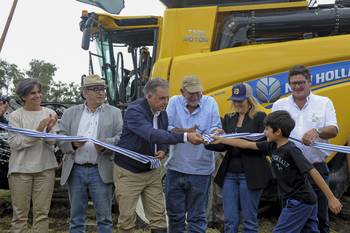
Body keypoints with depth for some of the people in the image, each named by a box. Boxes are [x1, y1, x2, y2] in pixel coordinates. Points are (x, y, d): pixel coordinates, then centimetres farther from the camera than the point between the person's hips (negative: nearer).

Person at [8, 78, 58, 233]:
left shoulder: (50, 114, 5)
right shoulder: (15, 116, -2)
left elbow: (53, 142, 0)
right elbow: (14, 143, -10)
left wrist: (49, 129, -21)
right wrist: (37, 131, -20)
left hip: (45, 168, 2)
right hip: (21, 169, -2)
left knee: (42, 213, 6)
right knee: (20, 214, 3)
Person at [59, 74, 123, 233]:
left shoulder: (114, 113, 7)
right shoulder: (70, 113, 11)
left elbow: (121, 138, -2)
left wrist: (104, 144, -21)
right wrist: (73, 143, -16)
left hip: (101, 171, -1)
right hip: (75, 171, 2)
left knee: (104, 217, 1)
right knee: (76, 218, 9)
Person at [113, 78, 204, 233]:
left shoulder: (162, 113, 0)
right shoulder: (134, 111, -22)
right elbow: (152, 135, -38)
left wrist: (163, 150, -10)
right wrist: (185, 137, -45)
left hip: (152, 172, 6)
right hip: (128, 172, -6)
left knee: (158, 216, 3)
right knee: (127, 218, 1)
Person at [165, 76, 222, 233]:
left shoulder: (210, 102, 1)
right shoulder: (174, 102, 1)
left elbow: (215, 128, -3)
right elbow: (166, 128, -8)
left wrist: (215, 132, -26)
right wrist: (185, 132, -22)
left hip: (200, 170, -1)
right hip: (175, 168, 1)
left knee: (197, 217, 7)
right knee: (174, 214, 13)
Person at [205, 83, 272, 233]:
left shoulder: (259, 117, 0)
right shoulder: (228, 118, 14)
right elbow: (222, 145, 7)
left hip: (250, 174, -4)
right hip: (229, 173, 5)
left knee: (249, 220, 2)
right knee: (230, 220, 5)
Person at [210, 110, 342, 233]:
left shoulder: (291, 150, -20)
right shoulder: (272, 146, 4)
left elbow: (313, 172, -22)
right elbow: (247, 144, 13)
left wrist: (331, 198, -23)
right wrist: (221, 140, 17)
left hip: (299, 202, -8)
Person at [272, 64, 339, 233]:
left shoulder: (324, 103, 5)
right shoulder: (279, 105, 9)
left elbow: (333, 130, -6)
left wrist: (317, 132, -27)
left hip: (316, 168, -1)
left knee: (319, 217, 4)